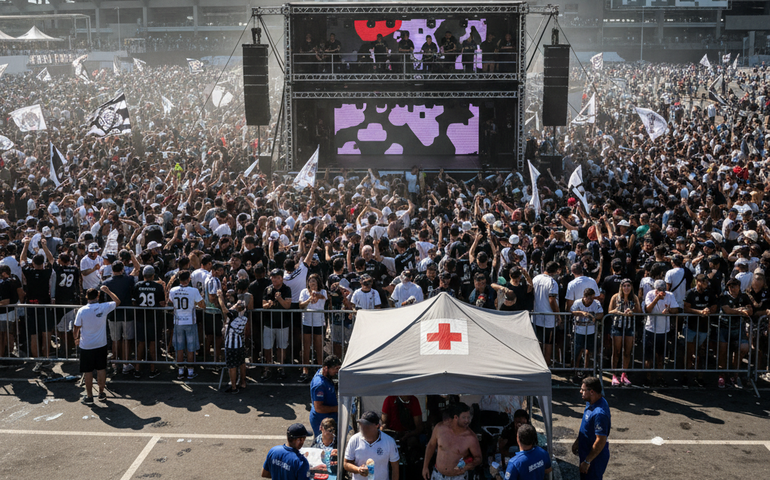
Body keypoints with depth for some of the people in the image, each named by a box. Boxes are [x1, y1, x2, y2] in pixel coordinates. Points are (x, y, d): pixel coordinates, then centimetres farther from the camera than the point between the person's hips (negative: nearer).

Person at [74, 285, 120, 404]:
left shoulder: (81, 311, -15)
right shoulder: (104, 307, -11)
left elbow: (76, 328, -6)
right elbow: (117, 302, 8)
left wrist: (76, 338, 13)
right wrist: (108, 291, 15)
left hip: (86, 346, -2)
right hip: (101, 345, 2)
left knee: (88, 371, 7)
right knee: (101, 369, 13)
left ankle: (89, 396, 14)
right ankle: (101, 393, 23)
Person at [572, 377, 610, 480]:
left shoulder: (600, 413, -33)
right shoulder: (591, 403, -1)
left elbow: (601, 441, -30)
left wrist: (587, 461, -23)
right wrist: (577, 441, 20)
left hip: (595, 457, -9)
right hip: (586, 451, 9)